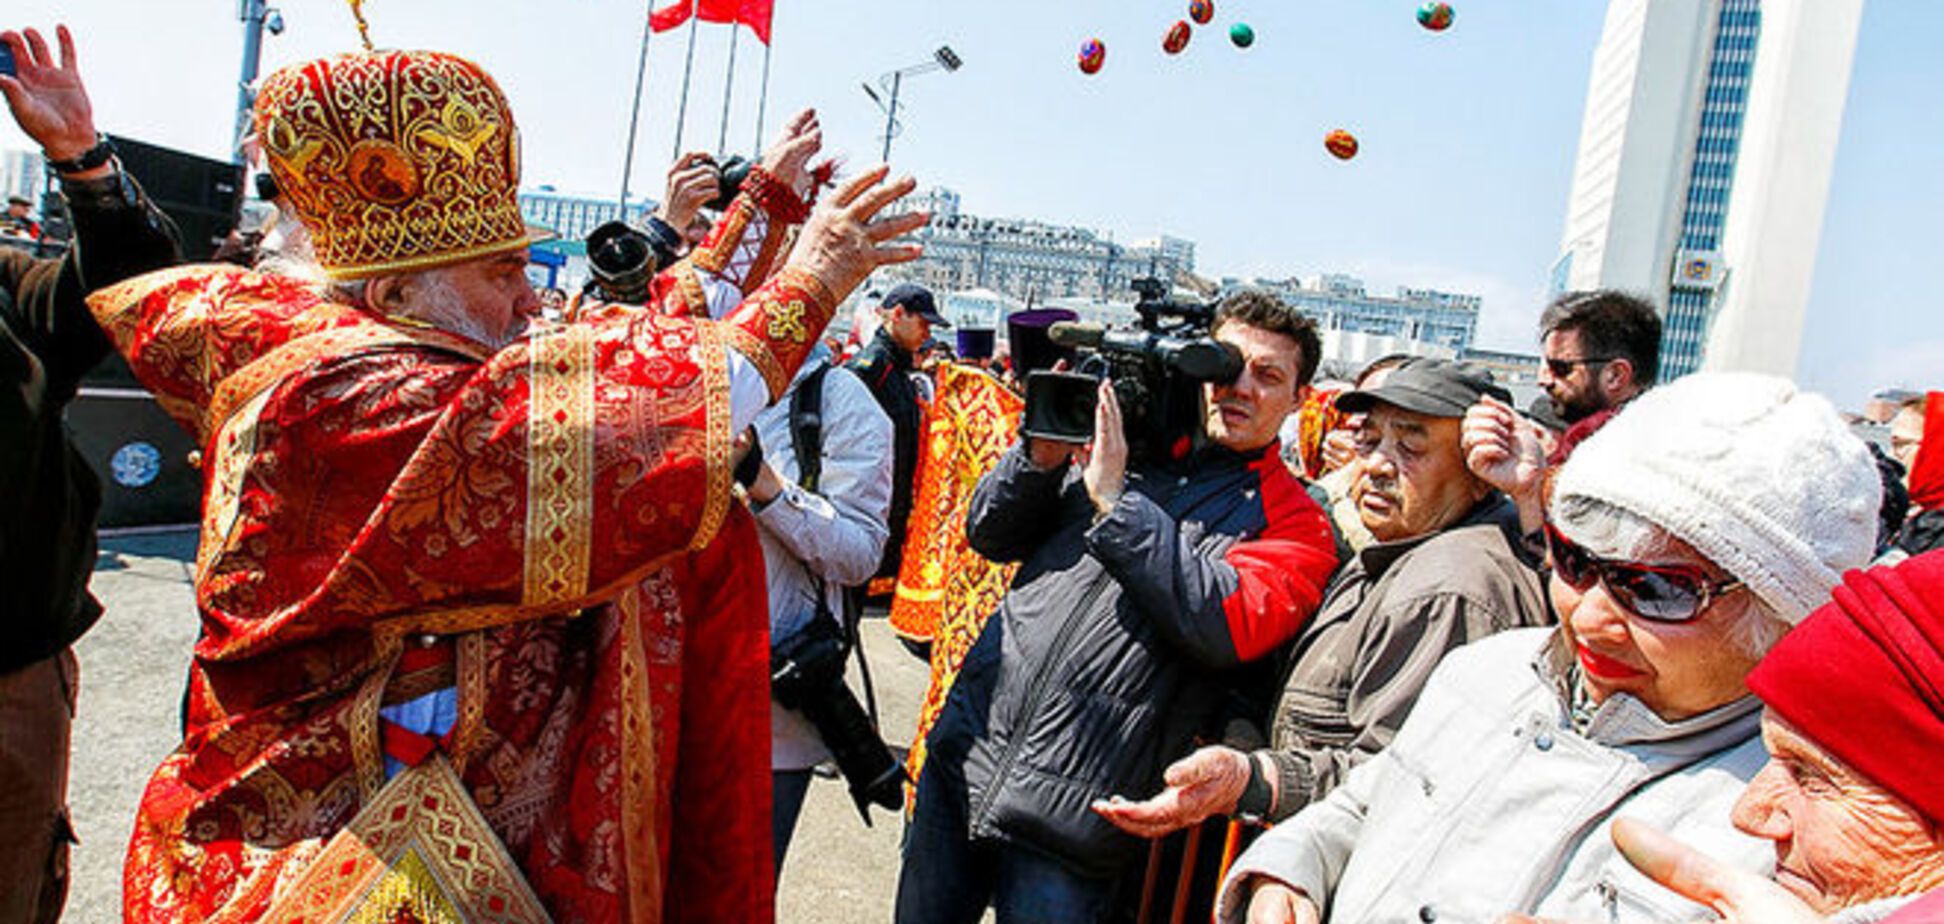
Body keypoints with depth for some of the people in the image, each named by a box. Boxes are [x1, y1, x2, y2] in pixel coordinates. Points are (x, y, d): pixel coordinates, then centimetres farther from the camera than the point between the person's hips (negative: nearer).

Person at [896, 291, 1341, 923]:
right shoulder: (1128, 441, 9)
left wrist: (1114, 500, -19)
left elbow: (1228, 625, -19)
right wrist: (1043, 456, -8)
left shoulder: (1294, 523, 0)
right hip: (966, 752, 4)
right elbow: (990, 535, 11)